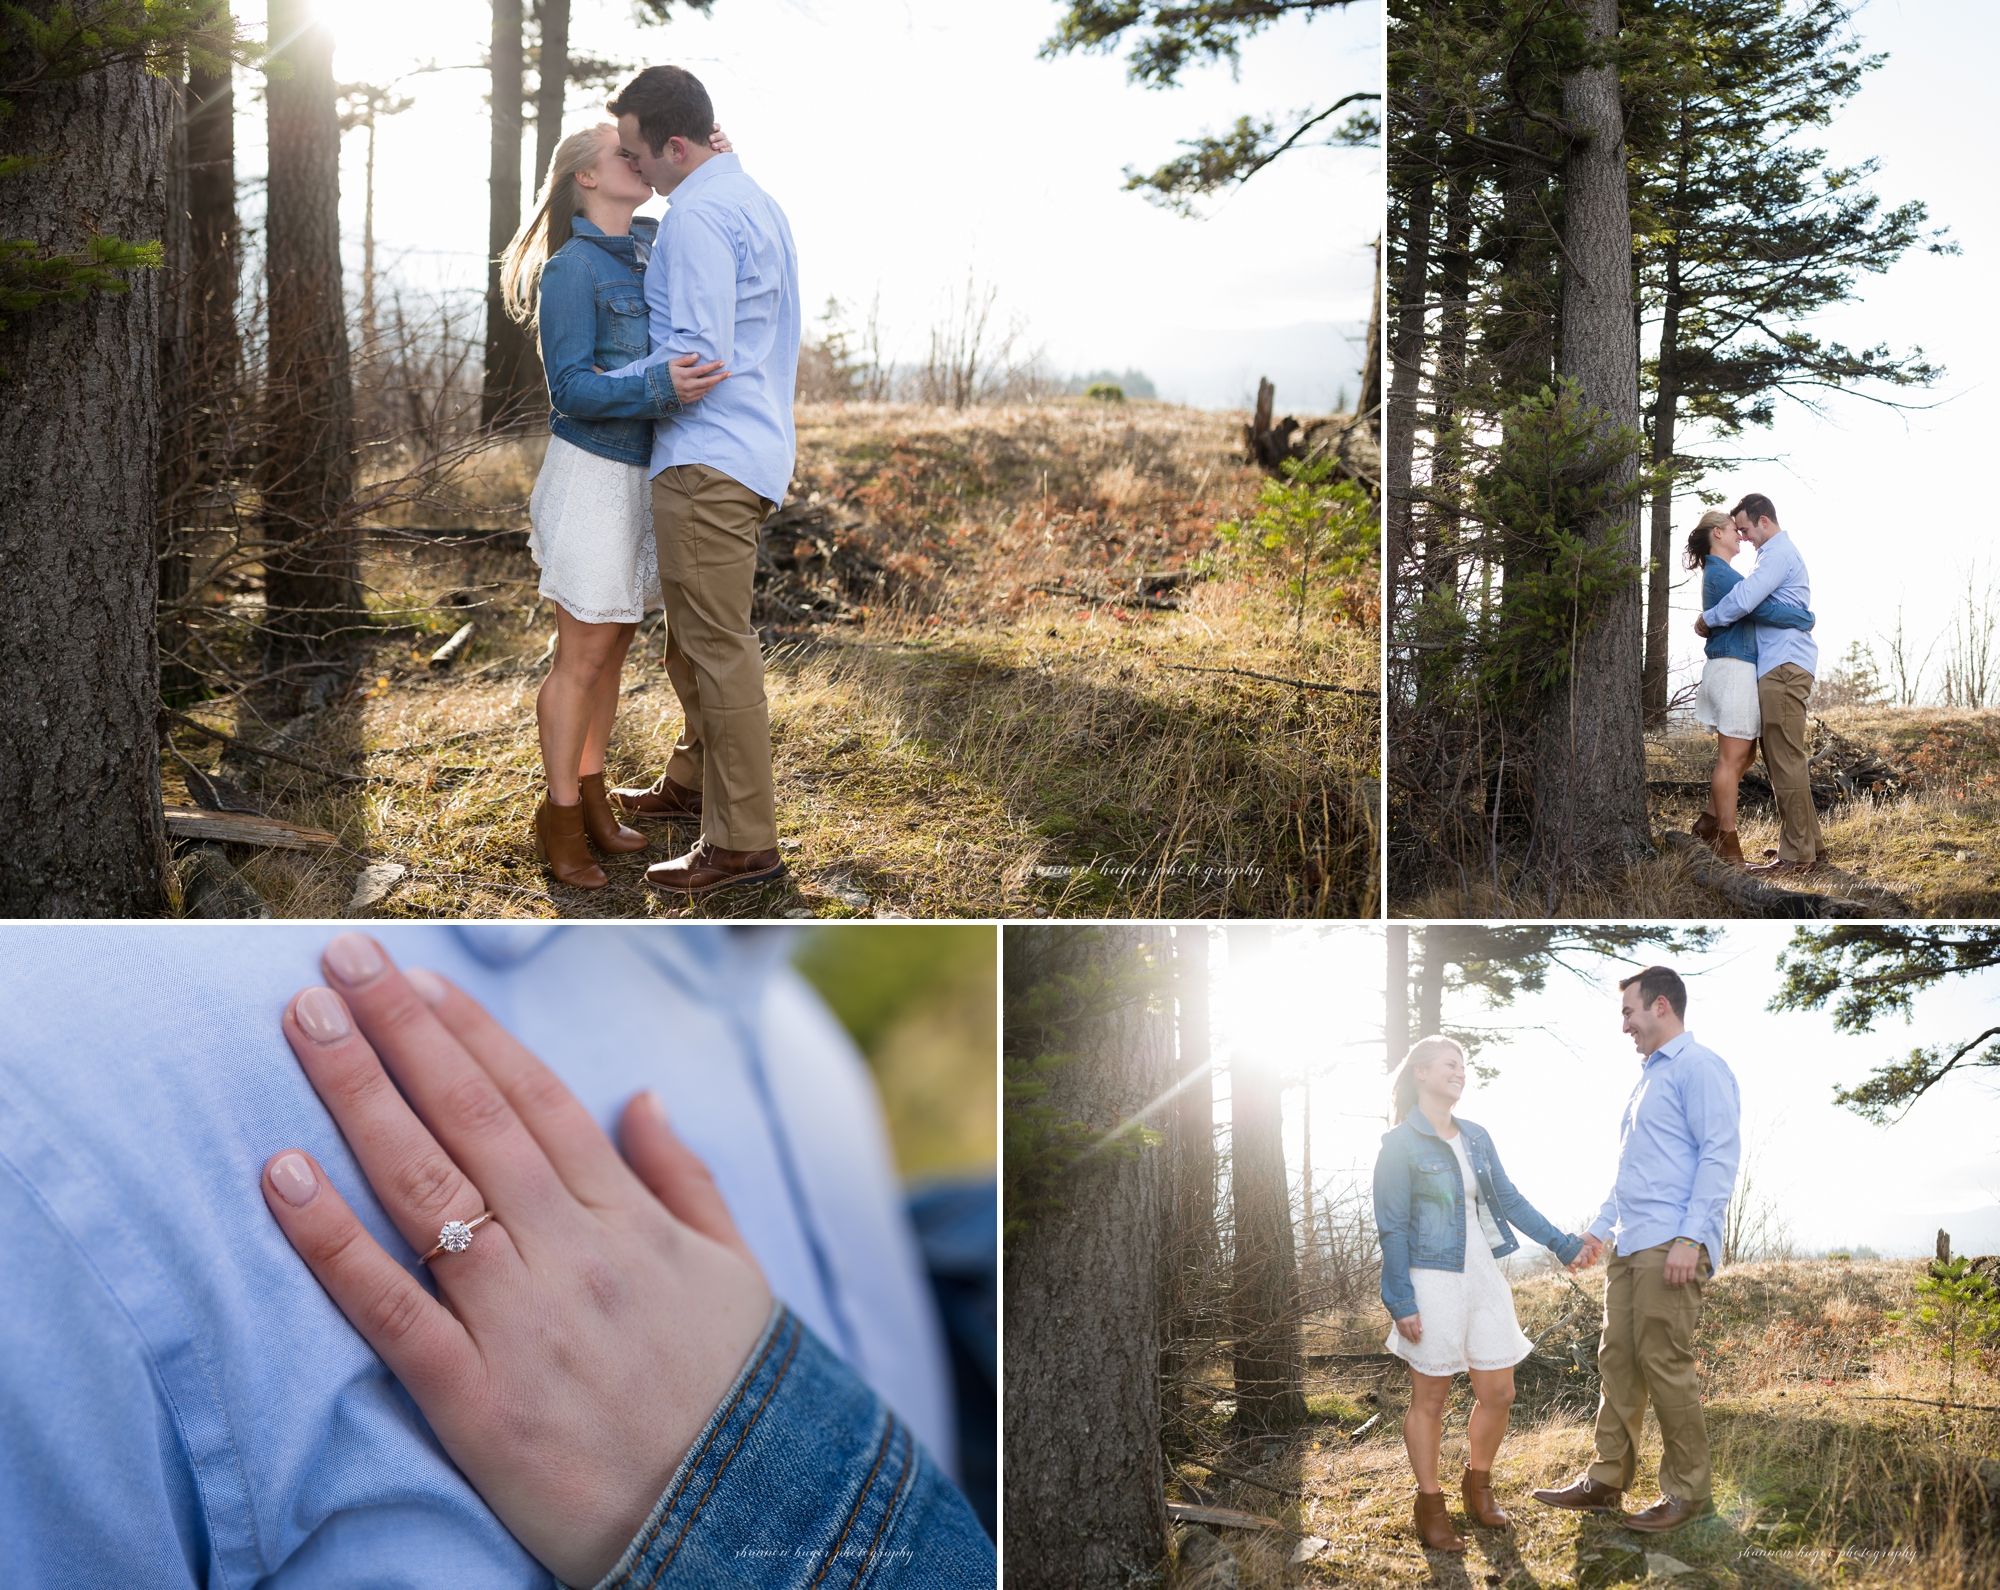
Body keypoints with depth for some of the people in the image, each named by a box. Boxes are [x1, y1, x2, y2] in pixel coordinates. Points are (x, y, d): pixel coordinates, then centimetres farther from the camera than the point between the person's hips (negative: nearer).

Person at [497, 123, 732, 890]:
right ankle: (559, 819, 10)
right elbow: (571, 389, -19)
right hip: (593, 477, -7)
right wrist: (661, 388, -35)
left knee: (613, 646, 13)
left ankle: (589, 798, 25)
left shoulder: (649, 244, 6)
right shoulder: (570, 270, -15)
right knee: (583, 655, -2)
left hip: (646, 476, 7)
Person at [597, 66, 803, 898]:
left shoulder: (697, 216, -16)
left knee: (718, 646, -7)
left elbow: (697, 356, -21)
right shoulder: (757, 203, 17)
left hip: (707, 462, -11)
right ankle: (693, 781, 36)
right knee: (695, 633, 22)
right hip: (752, 447, 11)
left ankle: (744, 842, -3)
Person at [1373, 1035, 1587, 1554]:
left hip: (1484, 1277, 6)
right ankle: (1430, 1506, 17)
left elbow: (1509, 1200, 15)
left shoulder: (1477, 1138, 12)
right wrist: (1403, 1303, -14)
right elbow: (1392, 1228, -9)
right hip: (1434, 1282, -6)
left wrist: (1563, 1244, 10)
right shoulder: (1400, 1144, -8)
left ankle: (1478, 1487, 30)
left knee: (1498, 1393, 8)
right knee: (1430, 1398, 4)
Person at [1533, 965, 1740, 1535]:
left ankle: (1688, 1492, 4)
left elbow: (1719, 1156, -15)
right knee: (1617, 1361, 9)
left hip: (1670, 1246, -9)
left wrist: (1691, 1237, -21)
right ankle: (1606, 1480, 15)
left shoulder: (1698, 1068, -7)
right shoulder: (1648, 1076, 23)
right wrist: (1601, 1227, 26)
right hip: (1630, 1246, 9)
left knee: (1665, 1366, -6)